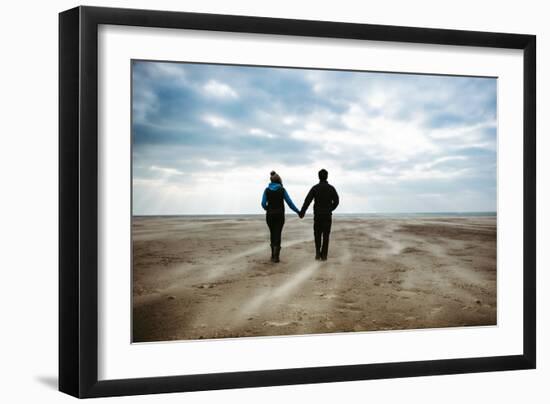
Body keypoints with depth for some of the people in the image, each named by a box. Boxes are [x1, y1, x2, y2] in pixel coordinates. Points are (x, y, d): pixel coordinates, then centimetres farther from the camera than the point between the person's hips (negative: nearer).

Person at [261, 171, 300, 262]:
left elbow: (263, 203, -3)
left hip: (270, 215, 2)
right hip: (279, 215, -2)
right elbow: (289, 202, -3)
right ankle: (275, 256, -17)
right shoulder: (282, 190, -3)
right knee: (277, 234, -2)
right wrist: (298, 211, 7)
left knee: (272, 234, 17)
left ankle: (273, 255, 20)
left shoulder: (267, 190, 1)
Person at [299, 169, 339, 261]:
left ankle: (318, 252, -2)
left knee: (317, 234, 14)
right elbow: (336, 201, 2)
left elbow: (307, 201, -10)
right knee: (326, 235, 4)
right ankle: (324, 255, 1)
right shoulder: (331, 188, 0)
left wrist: (302, 212, -8)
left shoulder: (315, 188, -2)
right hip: (327, 215, 0)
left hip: (317, 215, 0)